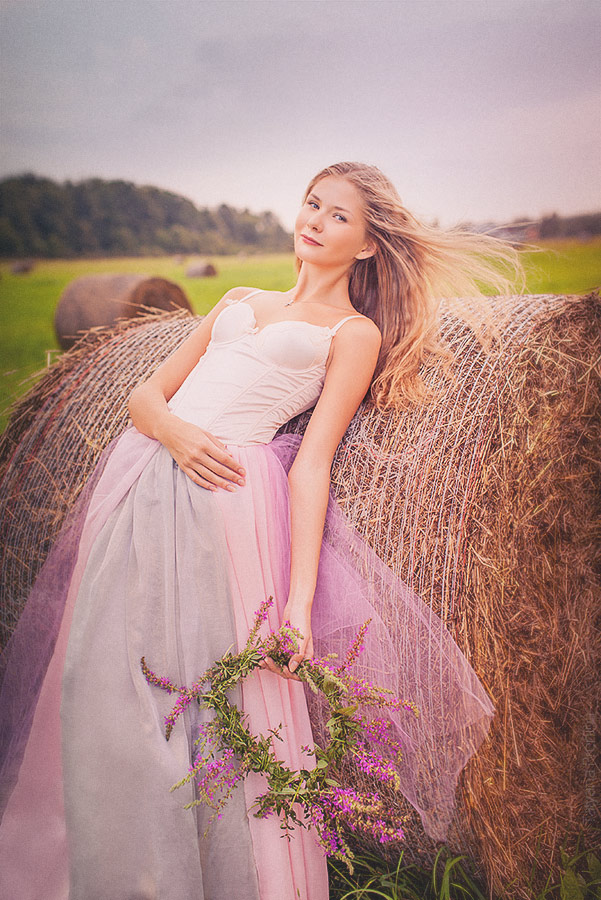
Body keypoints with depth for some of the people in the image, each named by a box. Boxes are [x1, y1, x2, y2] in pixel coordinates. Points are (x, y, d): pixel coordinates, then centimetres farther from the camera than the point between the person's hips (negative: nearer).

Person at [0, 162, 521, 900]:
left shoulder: (356, 332, 9)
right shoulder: (241, 300, 24)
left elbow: (313, 461, -1)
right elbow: (146, 392, 18)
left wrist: (299, 601, -12)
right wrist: (173, 430, -7)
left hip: (226, 495, -5)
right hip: (138, 474, 5)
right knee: (107, 688, 4)